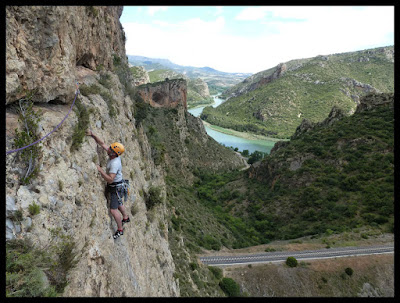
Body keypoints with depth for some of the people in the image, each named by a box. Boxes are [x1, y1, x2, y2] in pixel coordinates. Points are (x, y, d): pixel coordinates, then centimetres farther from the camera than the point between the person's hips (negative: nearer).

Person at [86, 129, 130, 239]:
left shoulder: (115, 163, -33)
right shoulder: (114, 154, -9)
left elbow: (110, 179, -35)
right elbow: (101, 143, -3)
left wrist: (100, 170, -34)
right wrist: (92, 135, -15)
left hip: (116, 187, -9)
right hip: (113, 185, 9)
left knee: (113, 210, -4)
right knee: (118, 203, 28)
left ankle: (120, 230, 13)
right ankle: (126, 217, 50)